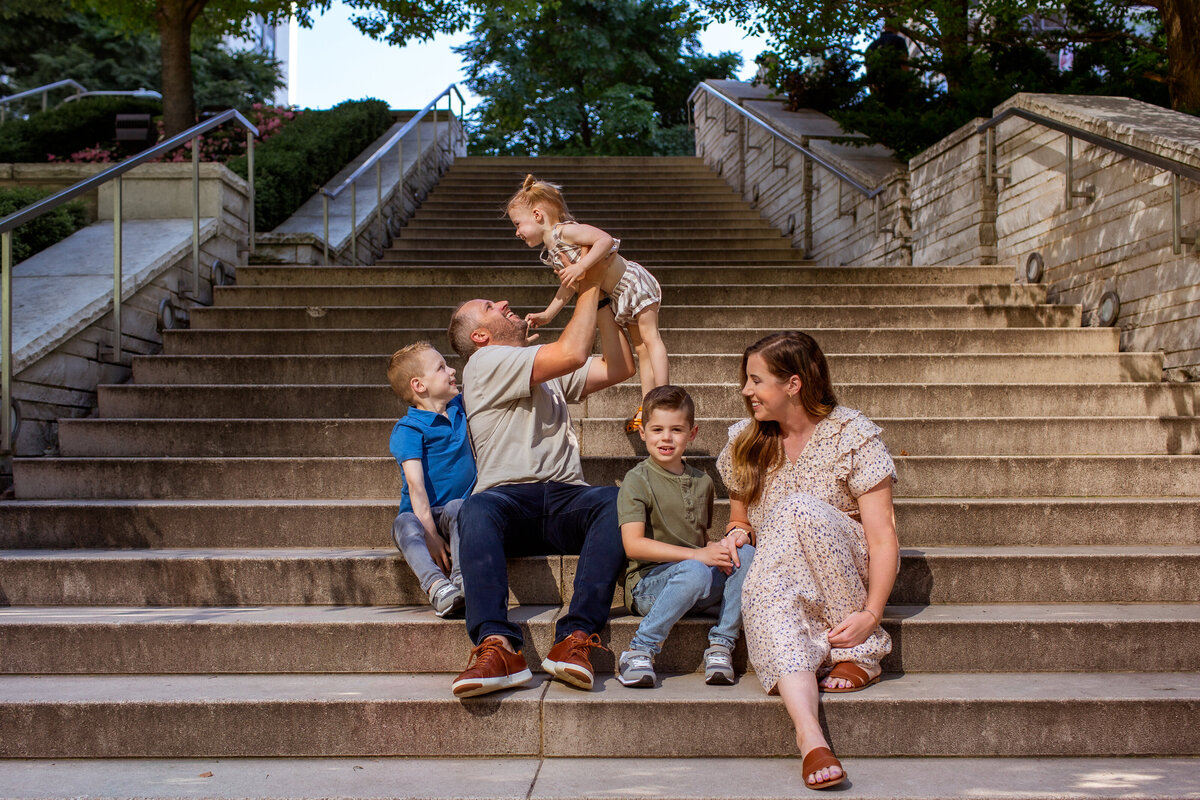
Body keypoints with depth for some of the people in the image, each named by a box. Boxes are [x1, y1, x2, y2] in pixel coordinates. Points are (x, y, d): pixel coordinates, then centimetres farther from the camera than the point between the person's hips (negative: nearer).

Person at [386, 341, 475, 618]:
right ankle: (437, 586, -57)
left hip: (457, 511, 3)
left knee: (457, 509, -33)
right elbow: (416, 484, -17)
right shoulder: (407, 429, -7)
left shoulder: (458, 407, 14)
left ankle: (462, 579, -50)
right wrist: (430, 534, -25)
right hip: (423, 514, -3)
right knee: (405, 524, -37)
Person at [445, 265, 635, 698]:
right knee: (477, 509, -40)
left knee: (617, 501, -30)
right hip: (509, 496, -4)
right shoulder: (485, 362, 6)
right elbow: (571, 353, -7)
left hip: (566, 500, 5)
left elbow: (619, 367, 22)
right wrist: (588, 288, 2)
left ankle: (575, 639, -41)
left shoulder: (550, 370, 30)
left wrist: (600, 297, 20)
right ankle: (497, 647, -52)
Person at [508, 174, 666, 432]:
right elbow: (568, 286, 15)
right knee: (639, 346, 10)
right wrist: (546, 315, 14)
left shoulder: (565, 231, -23)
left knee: (649, 338, -8)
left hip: (634, 282, -9)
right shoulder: (550, 254, 5)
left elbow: (606, 239, -34)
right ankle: (648, 405, 12)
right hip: (619, 296, 9)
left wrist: (580, 267, -38)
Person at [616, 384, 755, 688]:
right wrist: (695, 555, -21)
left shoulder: (702, 482, 15)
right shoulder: (637, 481, -4)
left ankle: (721, 645, -16)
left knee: (747, 554, -18)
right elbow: (633, 544, -15)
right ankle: (639, 651, -23)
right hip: (648, 584, -6)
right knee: (694, 573, -36)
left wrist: (719, 549, -1)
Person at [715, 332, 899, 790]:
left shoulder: (852, 436, -7)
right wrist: (736, 535, -6)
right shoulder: (745, 442, 8)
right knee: (766, 594, -35)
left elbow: (882, 534, -12)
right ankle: (810, 737, -53)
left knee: (799, 509, -33)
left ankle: (862, 652, -21)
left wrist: (871, 614, -24)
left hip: (848, 571, -3)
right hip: (778, 571, 3)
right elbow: (739, 520, 20)